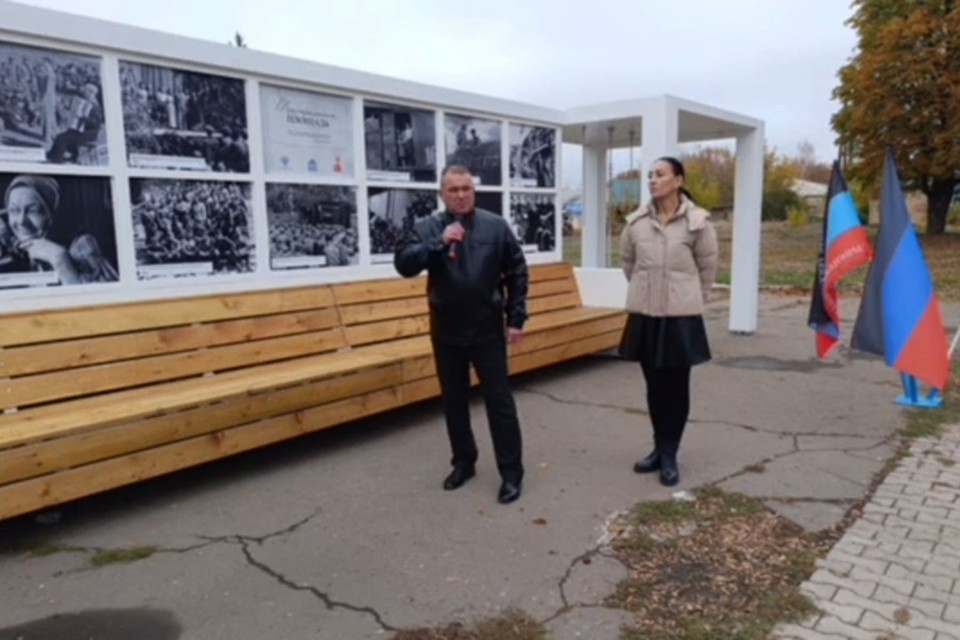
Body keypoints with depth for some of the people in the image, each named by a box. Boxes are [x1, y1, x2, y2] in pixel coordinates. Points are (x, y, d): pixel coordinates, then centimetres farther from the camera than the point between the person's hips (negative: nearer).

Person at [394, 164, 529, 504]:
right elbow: (403, 264, -14)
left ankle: (511, 472, 12)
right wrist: (439, 242, -24)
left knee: (499, 400, 2)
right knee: (453, 401, 13)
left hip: (487, 331, -1)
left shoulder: (496, 226, -1)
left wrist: (516, 318, -2)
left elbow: (517, 274, 2)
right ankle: (463, 462, 30)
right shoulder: (426, 227, 0)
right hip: (446, 333, 2)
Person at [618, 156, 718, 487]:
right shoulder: (636, 222, 1)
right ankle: (660, 449, 27)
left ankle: (669, 455, 17)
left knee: (676, 388, 5)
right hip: (644, 316, 3)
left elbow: (708, 267, 3)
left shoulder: (697, 222, -8)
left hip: (681, 317, -3)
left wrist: (691, 299, 9)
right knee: (654, 386, 12)